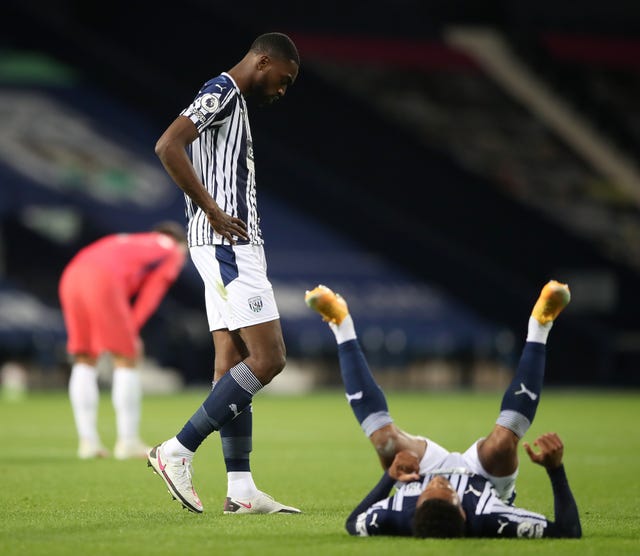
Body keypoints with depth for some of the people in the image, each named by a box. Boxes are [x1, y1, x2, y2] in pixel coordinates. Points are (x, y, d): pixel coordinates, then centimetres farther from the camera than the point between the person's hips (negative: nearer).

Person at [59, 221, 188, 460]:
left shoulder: (126, 242, 38)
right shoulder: (173, 252, 23)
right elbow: (151, 293, 9)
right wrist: (132, 329, 5)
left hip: (70, 278, 6)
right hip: (104, 282, -6)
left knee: (84, 361, 14)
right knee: (126, 359, 4)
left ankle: (87, 441, 10)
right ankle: (128, 442, 3)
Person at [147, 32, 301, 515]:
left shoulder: (231, 100, 21)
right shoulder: (223, 92, -10)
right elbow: (168, 146, -23)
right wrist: (213, 212, -20)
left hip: (233, 246, 10)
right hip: (228, 244, -10)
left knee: (232, 365, 6)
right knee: (268, 358, -12)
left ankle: (241, 489, 6)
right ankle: (177, 452, -10)